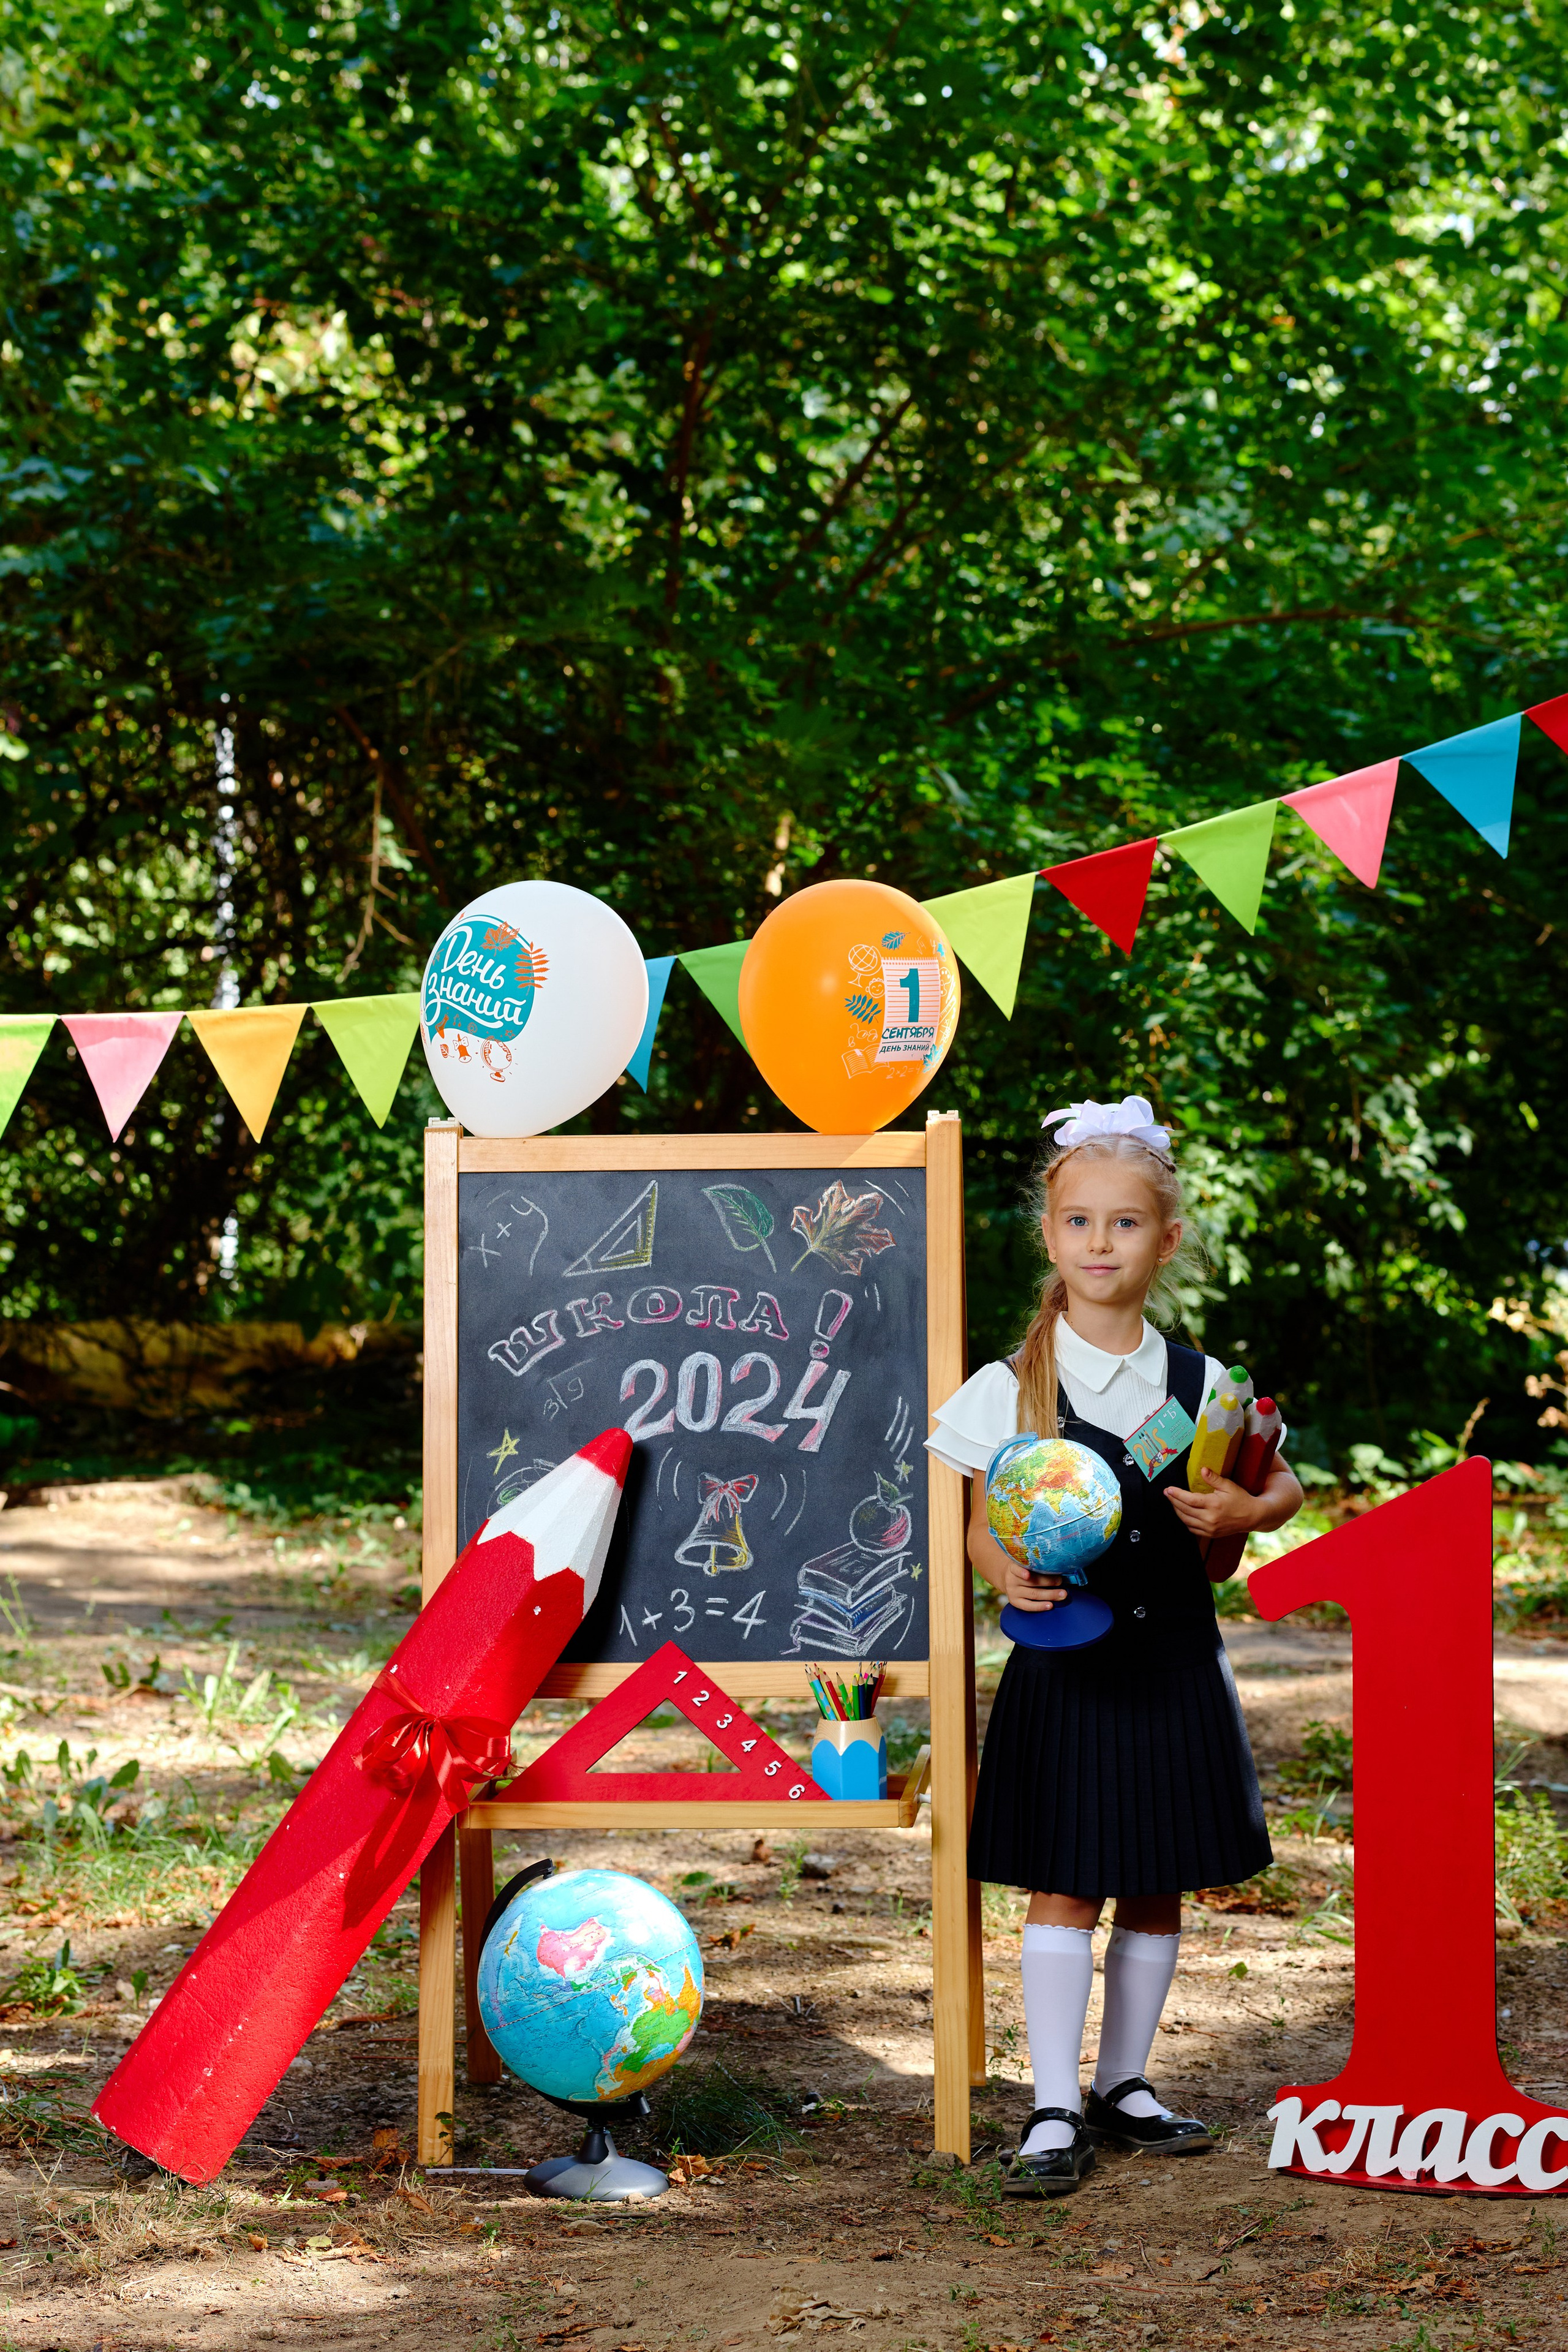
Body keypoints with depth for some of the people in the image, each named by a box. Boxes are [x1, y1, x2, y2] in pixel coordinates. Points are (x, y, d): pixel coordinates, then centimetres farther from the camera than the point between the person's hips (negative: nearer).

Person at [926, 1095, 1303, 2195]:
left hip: (1174, 1660, 3)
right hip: (1065, 1663, -3)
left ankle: (1123, 2085, 24)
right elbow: (985, 1527, 0)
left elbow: (1283, 1486, 12)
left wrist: (1245, 1512, -10)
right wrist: (1010, 1573, -22)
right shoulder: (1010, 1389, -4)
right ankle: (1055, 2113, 2)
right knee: (1065, 1889, -4)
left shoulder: (1200, 1383, 2)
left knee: (1159, 1888, 11)